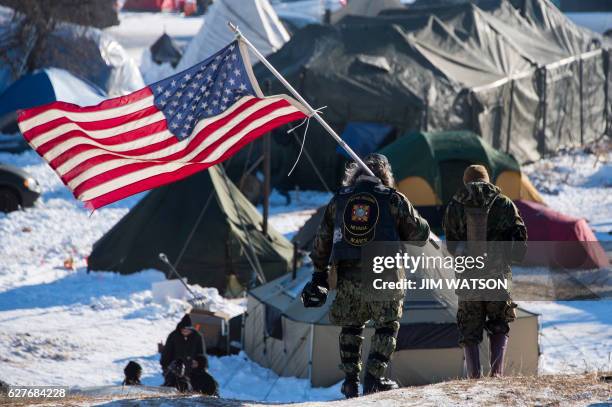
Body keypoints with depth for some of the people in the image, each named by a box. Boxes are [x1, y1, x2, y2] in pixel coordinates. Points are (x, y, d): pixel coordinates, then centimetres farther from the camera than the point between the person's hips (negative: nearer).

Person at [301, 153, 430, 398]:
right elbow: (420, 234, 4)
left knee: (351, 327, 17)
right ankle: (374, 379, 3)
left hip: (348, 276, 3)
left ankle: (350, 381, 15)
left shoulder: (339, 200, 10)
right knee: (386, 327, 10)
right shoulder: (393, 199, 0)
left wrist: (319, 275, 20)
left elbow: (322, 240, 13)